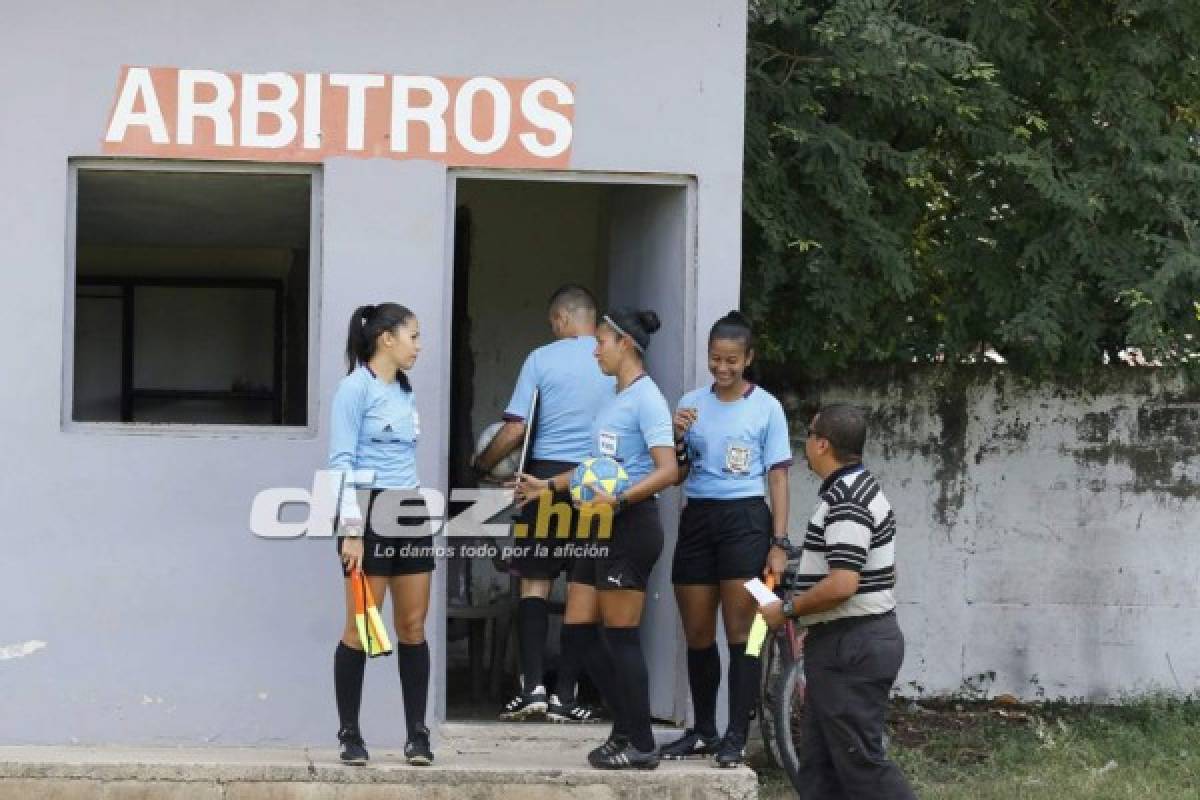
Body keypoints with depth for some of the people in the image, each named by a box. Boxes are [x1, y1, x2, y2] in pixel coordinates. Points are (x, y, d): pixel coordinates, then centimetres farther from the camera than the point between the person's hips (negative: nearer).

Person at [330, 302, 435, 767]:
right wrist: (352, 530, -18)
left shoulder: (405, 391, 14)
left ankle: (418, 734, 8)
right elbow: (342, 462, -13)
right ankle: (350, 735, 5)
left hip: (410, 513, 7)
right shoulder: (356, 388, -9)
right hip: (371, 512, -7)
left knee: (413, 627, 5)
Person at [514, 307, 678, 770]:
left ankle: (640, 746, 2)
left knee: (619, 636, -6)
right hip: (600, 524, 10)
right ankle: (626, 727, 18)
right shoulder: (613, 398, 16)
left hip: (630, 524, -10)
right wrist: (549, 486, 27)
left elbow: (667, 471, -19)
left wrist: (619, 500, -29)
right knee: (580, 631, 9)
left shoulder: (646, 398, -12)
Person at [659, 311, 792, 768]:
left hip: (745, 520, -4)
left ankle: (736, 737, -3)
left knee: (741, 633, -5)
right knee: (697, 636, 9)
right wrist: (677, 438, -9)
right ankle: (703, 732, 20)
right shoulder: (692, 404, 8)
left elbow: (778, 476, -1)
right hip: (697, 520, 4)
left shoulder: (766, 407, -1)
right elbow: (675, 473, 12)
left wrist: (779, 544, -7)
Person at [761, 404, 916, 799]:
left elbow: (842, 584, -27)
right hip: (848, 643, 11)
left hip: (852, 648, -11)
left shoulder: (846, 499, -19)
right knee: (819, 765, 13)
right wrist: (817, 628, 20)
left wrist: (786, 610, -14)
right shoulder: (857, 487, 15)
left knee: (860, 760, -8)